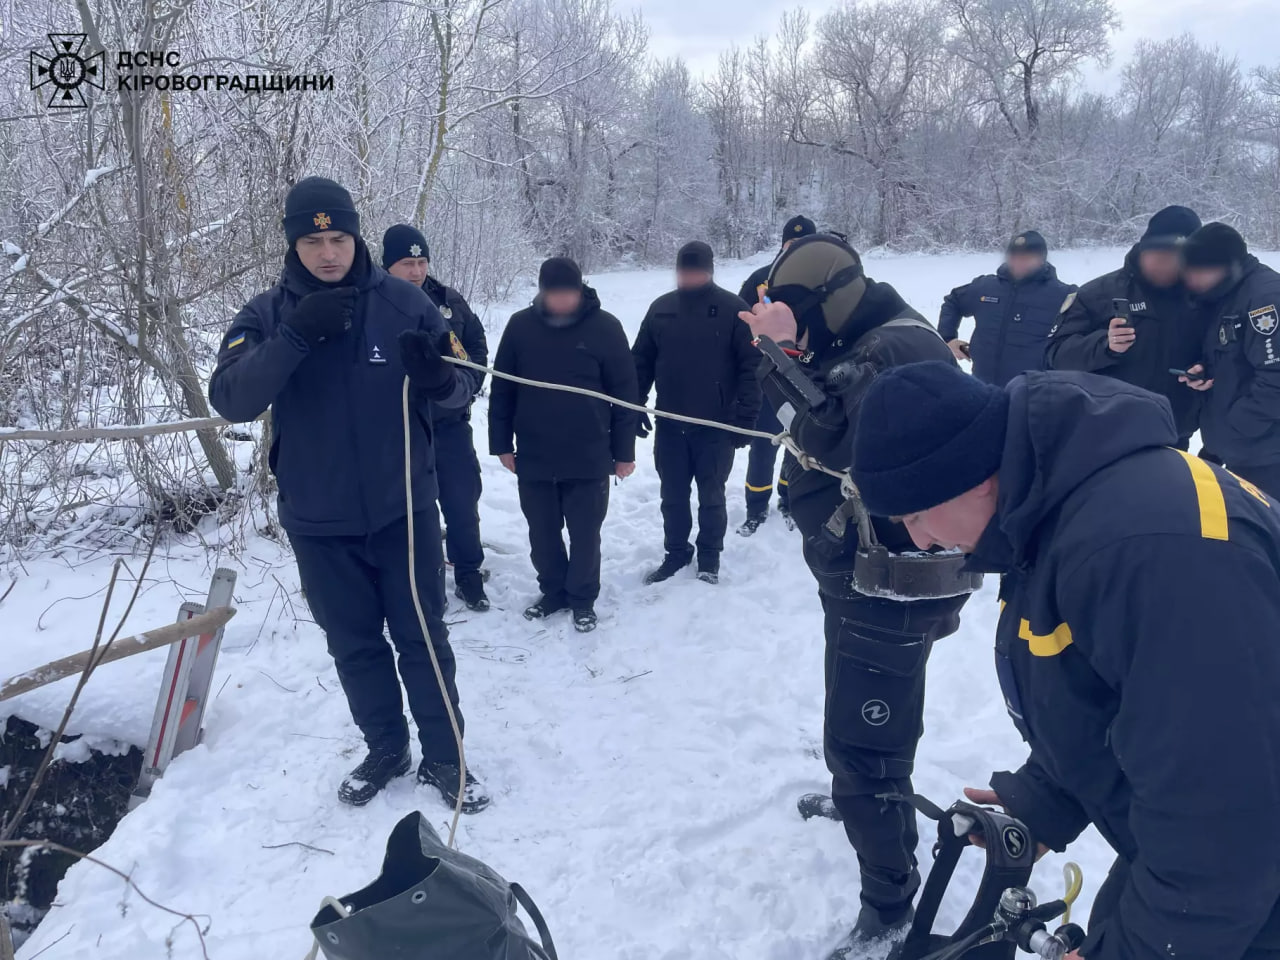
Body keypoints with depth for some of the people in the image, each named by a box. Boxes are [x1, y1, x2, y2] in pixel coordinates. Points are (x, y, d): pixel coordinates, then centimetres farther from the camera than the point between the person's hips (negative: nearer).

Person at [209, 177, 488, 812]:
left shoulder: (404, 303, -5)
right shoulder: (266, 316, -4)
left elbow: (463, 391, -4)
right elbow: (231, 400, -17)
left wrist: (437, 380, -28)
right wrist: (294, 337, -31)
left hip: (403, 510, -1)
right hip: (318, 521, 1)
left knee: (423, 638, 9)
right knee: (353, 645, 15)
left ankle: (443, 758, 26)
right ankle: (385, 749, 35)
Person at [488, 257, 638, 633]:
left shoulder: (605, 327, -8)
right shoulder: (520, 326, -2)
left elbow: (624, 394, -3)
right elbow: (502, 390, 5)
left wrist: (623, 452, -3)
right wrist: (501, 444, 4)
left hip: (588, 458, -2)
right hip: (533, 457, 2)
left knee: (585, 534, 8)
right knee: (543, 534, 15)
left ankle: (582, 599, 26)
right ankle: (553, 592, 34)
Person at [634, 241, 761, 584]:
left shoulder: (733, 309, -7)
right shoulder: (660, 308, 4)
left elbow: (751, 367, -9)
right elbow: (641, 362, 9)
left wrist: (744, 418, -15)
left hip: (716, 425, -3)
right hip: (670, 424, 4)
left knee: (711, 496, 10)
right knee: (673, 496, 14)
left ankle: (709, 557, 27)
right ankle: (676, 553, 31)